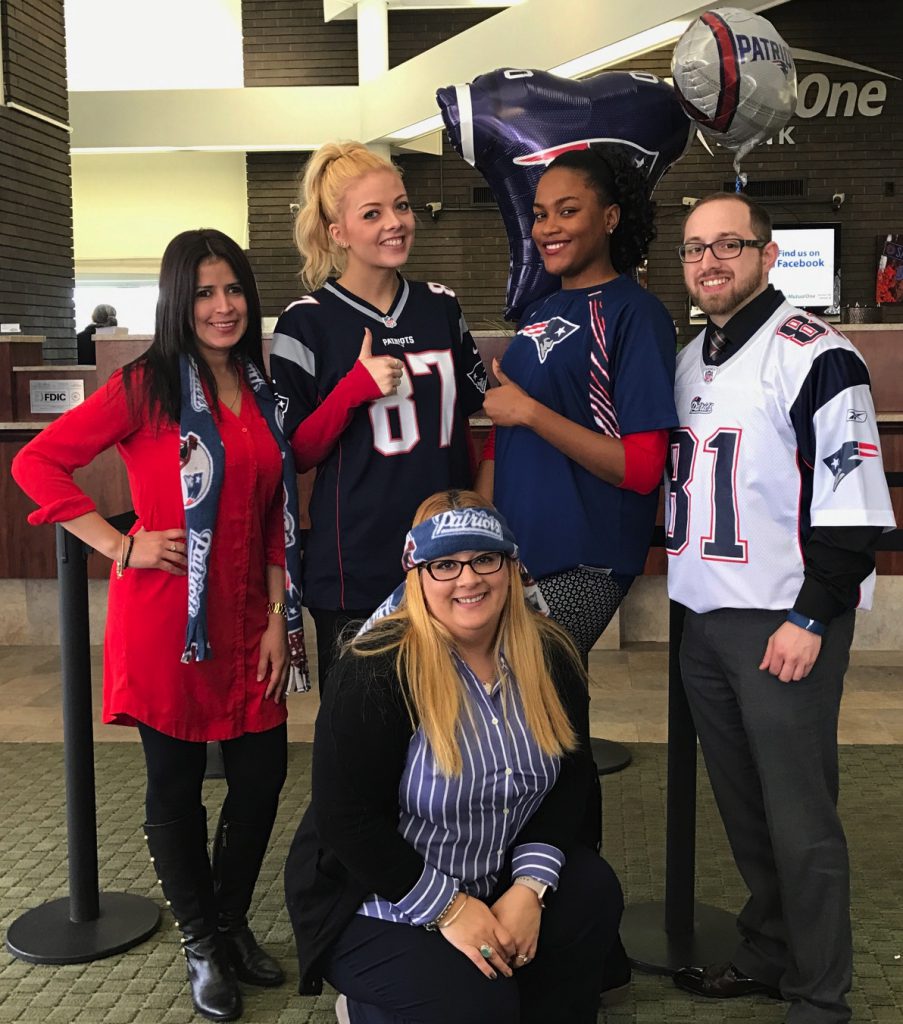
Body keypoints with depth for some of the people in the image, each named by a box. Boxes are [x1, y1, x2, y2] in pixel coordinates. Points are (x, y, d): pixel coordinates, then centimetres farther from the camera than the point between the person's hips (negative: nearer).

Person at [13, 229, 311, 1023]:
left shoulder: (262, 394, 11)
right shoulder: (147, 386, -7)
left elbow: (277, 520, 11)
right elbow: (37, 463, -10)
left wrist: (279, 619, 4)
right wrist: (121, 547, -12)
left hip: (246, 619, 5)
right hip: (165, 618, -5)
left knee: (262, 774, 9)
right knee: (177, 780, 7)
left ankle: (234, 922, 32)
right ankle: (202, 945, 27)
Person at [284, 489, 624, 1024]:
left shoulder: (550, 656, -4)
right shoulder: (376, 671, -22)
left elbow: (571, 778, -1)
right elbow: (345, 819, -21)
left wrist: (530, 887, -15)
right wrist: (448, 907, -20)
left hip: (501, 879, 6)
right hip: (378, 900, -5)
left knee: (594, 894, -17)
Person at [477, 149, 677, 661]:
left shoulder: (635, 314, -9)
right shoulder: (538, 315, 15)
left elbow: (642, 468, -16)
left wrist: (529, 411, -16)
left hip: (581, 568, -7)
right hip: (513, 552, 7)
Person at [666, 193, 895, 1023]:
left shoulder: (814, 354, -10)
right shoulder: (689, 361, 15)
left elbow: (853, 503, -15)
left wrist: (810, 619, -18)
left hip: (786, 624, -7)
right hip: (704, 620, 8)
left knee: (800, 820, -2)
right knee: (742, 805, 17)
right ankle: (767, 957, 33)